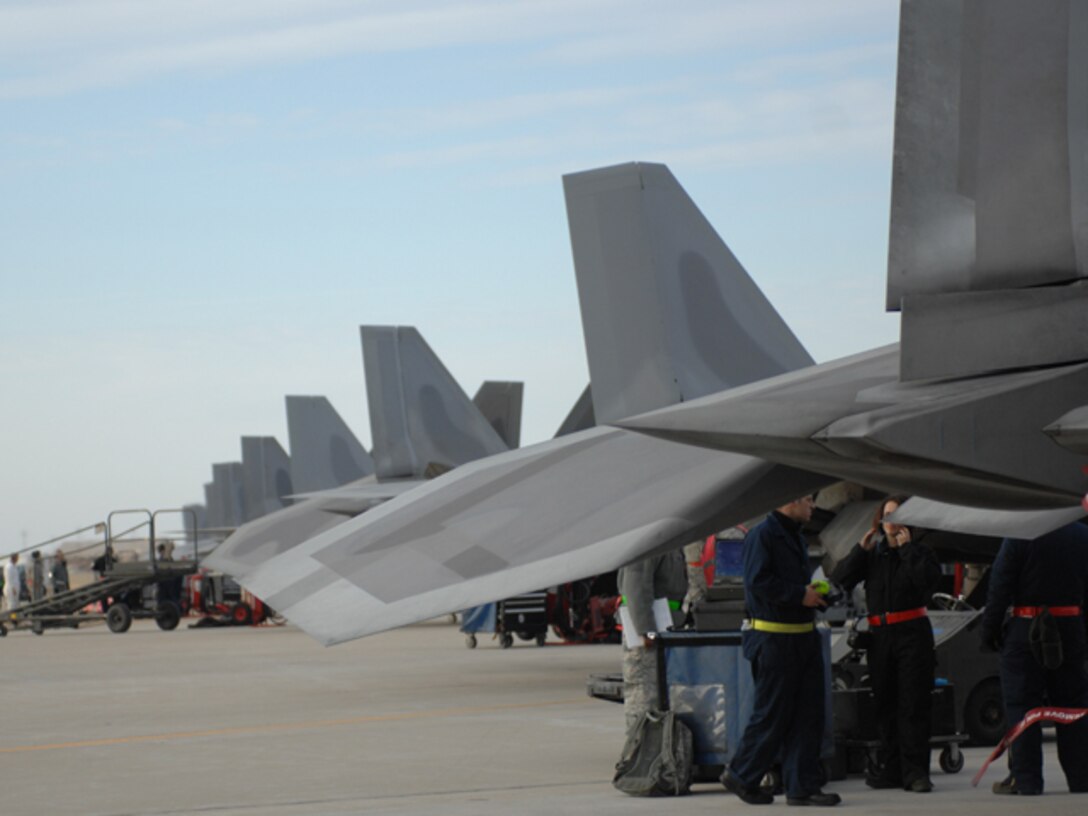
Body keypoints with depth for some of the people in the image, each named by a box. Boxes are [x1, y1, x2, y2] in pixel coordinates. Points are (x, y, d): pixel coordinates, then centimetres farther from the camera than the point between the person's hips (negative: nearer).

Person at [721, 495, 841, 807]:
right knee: (772, 714, -3)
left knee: (808, 713, 6)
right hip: (774, 639, -9)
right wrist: (800, 594, -18)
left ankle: (803, 786, 9)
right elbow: (758, 581, -20)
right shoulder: (762, 535, -11)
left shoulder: (796, 538, 19)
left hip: (804, 637, 9)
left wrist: (815, 594, 8)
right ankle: (740, 775, 12)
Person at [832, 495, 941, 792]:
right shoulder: (872, 554, 13)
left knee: (913, 703, -7)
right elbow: (839, 581, 2)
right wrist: (861, 550, -4)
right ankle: (890, 768, 12)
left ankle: (914, 771, -6)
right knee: (885, 702, 6)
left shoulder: (919, 552, 4)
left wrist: (907, 547, -12)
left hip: (912, 633, -4)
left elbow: (928, 578, -17)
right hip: (879, 634, 4)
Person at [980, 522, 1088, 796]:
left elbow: (1000, 587, -11)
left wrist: (990, 629, -3)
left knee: (1022, 704, 0)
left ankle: (1025, 779, -3)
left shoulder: (1020, 535, -12)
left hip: (1025, 630, -4)